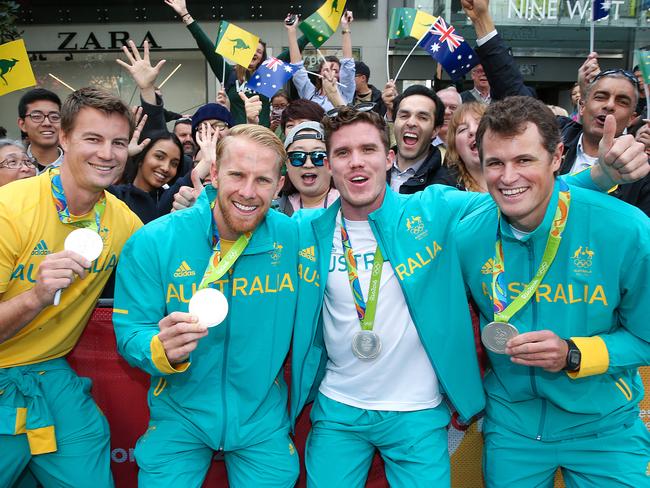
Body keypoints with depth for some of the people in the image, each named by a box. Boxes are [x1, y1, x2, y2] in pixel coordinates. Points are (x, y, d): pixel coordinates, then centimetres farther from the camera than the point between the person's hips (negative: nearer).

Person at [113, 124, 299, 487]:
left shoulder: (294, 238, -12)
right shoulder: (152, 242, -15)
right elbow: (130, 334, -13)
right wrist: (163, 349, -33)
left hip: (262, 418, 1)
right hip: (181, 415, -1)